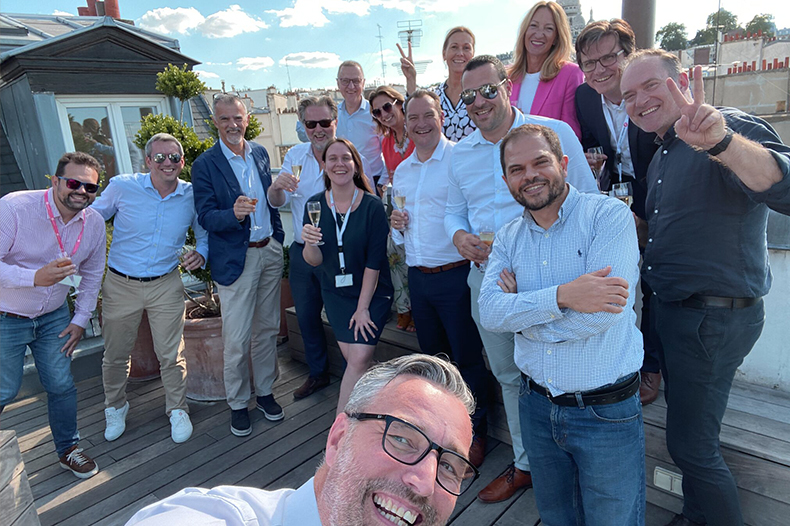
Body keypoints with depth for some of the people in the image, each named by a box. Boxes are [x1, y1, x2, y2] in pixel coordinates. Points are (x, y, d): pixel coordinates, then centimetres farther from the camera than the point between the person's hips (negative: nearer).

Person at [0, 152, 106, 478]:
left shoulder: (94, 223, -7)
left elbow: (92, 274, 6)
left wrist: (80, 319, 5)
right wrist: (36, 277, -39)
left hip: (54, 317, 4)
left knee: (62, 386, 9)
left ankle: (68, 450, 28)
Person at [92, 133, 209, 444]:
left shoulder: (192, 196, -6)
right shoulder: (122, 187, -9)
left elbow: (205, 235, 8)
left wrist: (201, 254, -13)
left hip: (166, 286, 0)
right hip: (120, 284, 0)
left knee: (171, 355, 5)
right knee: (115, 355, 14)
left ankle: (177, 409, 28)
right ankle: (115, 406, 41)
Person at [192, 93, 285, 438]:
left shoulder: (260, 153, 8)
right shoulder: (205, 165, -8)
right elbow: (205, 217, -12)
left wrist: (279, 240, 14)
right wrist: (234, 214, -32)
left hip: (270, 252, 5)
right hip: (236, 259, -5)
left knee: (267, 328, 14)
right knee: (237, 339, 1)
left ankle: (264, 392, 31)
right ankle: (237, 404, 21)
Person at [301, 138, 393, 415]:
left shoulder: (372, 206, -14)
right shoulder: (315, 204, -4)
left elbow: (374, 262, -12)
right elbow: (315, 260, -4)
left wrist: (363, 308, -11)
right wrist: (309, 243, -26)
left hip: (373, 293, -2)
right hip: (336, 293, 3)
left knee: (360, 358, -11)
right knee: (354, 358, 4)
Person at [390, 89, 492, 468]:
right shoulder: (401, 171, 14)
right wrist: (397, 224, 2)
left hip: (455, 275, -6)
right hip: (417, 276, 7)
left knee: (468, 357, 5)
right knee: (432, 356, 19)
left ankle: (475, 432, 24)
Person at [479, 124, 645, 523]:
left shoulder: (609, 215, -12)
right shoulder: (508, 238, 3)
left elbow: (602, 313, -24)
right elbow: (490, 313, -12)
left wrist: (520, 310, -12)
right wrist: (561, 296, -26)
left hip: (606, 412, -4)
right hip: (537, 406, 5)